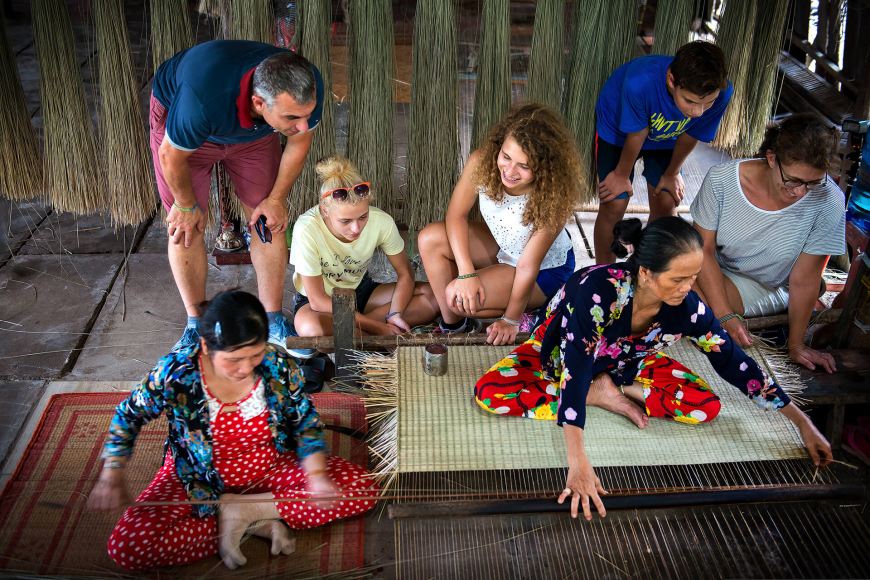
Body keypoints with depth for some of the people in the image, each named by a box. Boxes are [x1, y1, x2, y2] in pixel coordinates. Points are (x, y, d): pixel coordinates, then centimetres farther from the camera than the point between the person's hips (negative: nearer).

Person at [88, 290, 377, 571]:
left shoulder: (278, 365, -20)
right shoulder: (176, 373, -23)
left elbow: (306, 421, -6)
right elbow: (128, 416, -4)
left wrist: (316, 474, -21)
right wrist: (111, 476, -14)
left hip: (270, 469, 1)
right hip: (198, 480, 0)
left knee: (361, 488, -16)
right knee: (127, 546, -25)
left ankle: (245, 510, -12)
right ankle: (262, 522, -17)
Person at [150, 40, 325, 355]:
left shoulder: (307, 88, -34)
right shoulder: (203, 98, -47)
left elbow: (299, 142, -12)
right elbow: (172, 155, -26)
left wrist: (277, 198, -4)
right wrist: (186, 205, -9)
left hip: (252, 132, 4)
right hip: (176, 114, -3)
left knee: (269, 219, -2)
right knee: (185, 227, -4)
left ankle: (273, 320, 12)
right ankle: (197, 324, 15)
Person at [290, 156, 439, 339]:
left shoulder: (381, 222, -21)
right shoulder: (307, 230, -30)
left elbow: (405, 274, -7)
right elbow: (318, 301, -26)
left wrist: (395, 314, -26)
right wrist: (376, 326, -29)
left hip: (361, 290, 5)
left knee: (433, 295, -16)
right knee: (311, 328, -42)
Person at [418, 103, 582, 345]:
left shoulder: (554, 199, -36)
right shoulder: (481, 163, -25)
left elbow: (528, 267, -28)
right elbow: (456, 214, -13)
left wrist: (511, 320, -16)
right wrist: (466, 273, -24)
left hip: (547, 270, -5)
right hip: (501, 246, 6)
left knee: (457, 296, -23)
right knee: (430, 239, -15)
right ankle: (451, 326, 0)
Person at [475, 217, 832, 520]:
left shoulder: (686, 306, -26)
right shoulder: (598, 289, -42)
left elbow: (733, 362, -12)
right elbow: (575, 370, -44)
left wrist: (800, 420, -9)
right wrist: (577, 462, -50)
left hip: (624, 363, 2)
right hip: (559, 352, -1)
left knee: (706, 407, -18)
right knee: (489, 393, -28)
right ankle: (601, 394, -14)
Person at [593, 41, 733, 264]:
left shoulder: (722, 92, -33)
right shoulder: (640, 82, -45)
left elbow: (691, 134, -14)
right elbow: (636, 133, -27)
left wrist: (672, 174, 1)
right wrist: (622, 174, -9)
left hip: (665, 137, 3)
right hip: (618, 130, -3)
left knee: (666, 203, 1)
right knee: (614, 204, -6)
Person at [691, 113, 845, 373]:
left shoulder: (828, 202, -26)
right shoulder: (722, 179, -24)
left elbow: (804, 281, -18)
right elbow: (703, 248, -18)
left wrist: (796, 345, -9)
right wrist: (724, 315, -26)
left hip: (765, 289, -1)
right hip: (711, 272, 1)